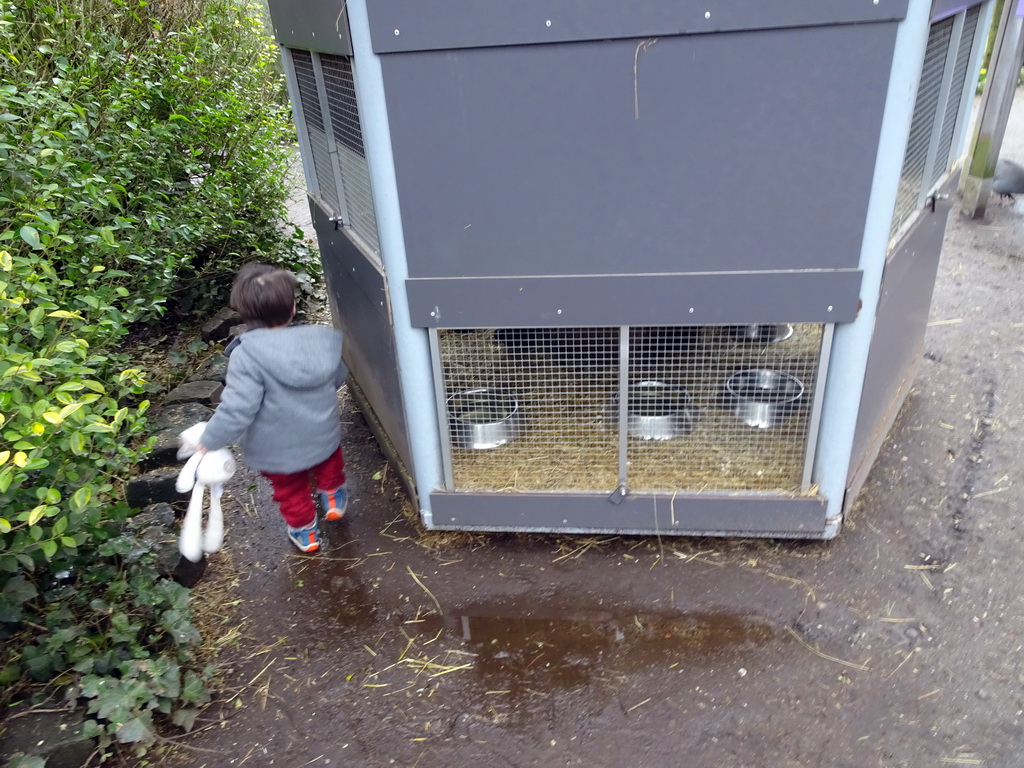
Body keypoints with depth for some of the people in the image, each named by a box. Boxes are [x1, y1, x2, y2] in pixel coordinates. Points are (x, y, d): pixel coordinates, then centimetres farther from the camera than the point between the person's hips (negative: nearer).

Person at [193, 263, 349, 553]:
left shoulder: (247, 355, -30)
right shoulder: (322, 340, -16)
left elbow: (237, 409, -30)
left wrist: (209, 441, -14)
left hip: (277, 452, -2)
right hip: (324, 438, 3)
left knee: (291, 491, 27)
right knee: (329, 465, 37)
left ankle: (305, 531, 49)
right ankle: (333, 497, 60)